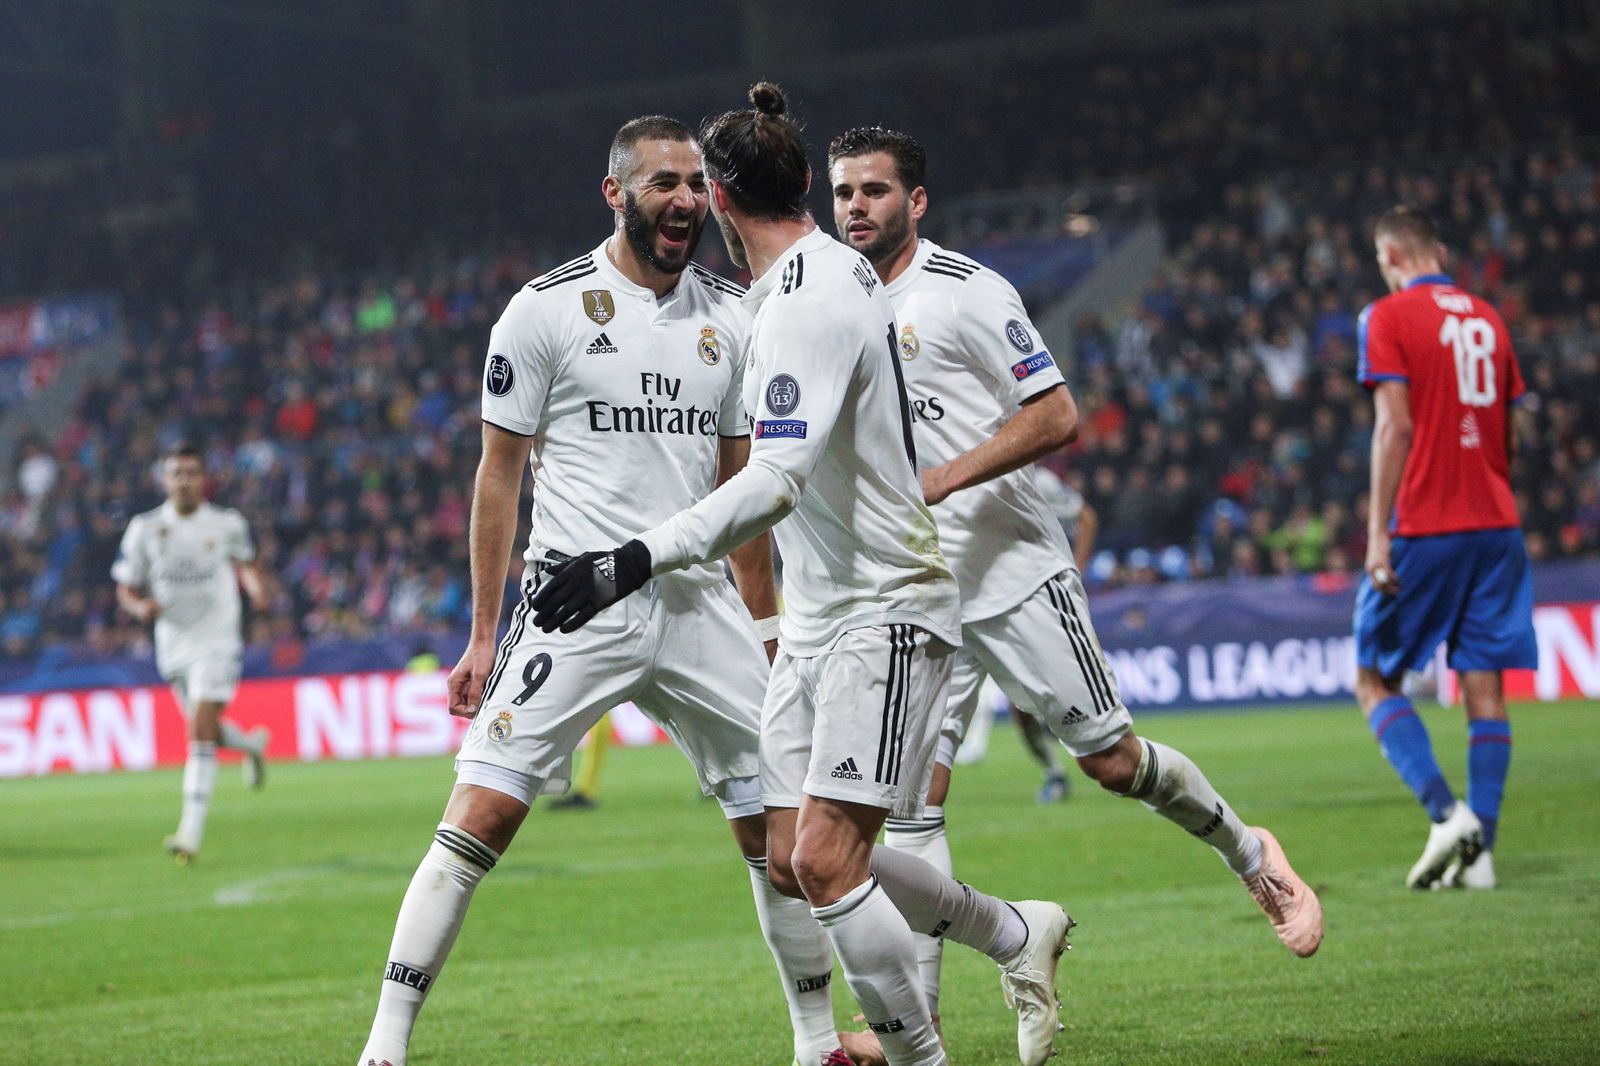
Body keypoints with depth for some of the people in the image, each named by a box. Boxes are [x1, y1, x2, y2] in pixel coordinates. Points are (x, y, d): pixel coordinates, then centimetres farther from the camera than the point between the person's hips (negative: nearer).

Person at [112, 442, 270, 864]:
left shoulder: (227, 524, -4)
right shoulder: (145, 529, -4)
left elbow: (245, 561, 17)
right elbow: (125, 590, 1)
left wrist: (256, 586, -3)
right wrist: (141, 606, -21)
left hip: (217, 641, -3)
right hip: (173, 643, 3)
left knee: (201, 731, -16)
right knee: (208, 732, 14)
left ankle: (191, 834, -18)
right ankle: (252, 744, 51)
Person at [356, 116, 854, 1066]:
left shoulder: (731, 319, 10)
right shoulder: (548, 310, -4)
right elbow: (500, 477, 1)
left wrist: (766, 627, 15)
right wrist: (484, 636, -1)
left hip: (698, 601, 5)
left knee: (780, 821, 5)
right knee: (483, 816, -13)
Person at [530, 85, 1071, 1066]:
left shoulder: (807, 304, -21)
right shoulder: (838, 270, 10)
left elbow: (776, 481, -33)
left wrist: (638, 560, -39)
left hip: (883, 614, -10)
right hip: (820, 616, 10)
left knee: (825, 858, -16)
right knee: (796, 860, 8)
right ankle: (1016, 932, 26)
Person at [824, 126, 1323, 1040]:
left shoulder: (965, 290, -9)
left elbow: (1057, 418, -14)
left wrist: (940, 481, -21)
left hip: (1014, 571, -5)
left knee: (1112, 760, 1)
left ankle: (1252, 856, 28)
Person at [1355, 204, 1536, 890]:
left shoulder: (1388, 317, -4)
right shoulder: (1486, 318, 13)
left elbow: (1396, 427, -13)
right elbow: (1508, 433, 16)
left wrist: (1377, 533, -14)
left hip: (1423, 528, -5)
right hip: (1495, 525, 5)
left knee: (1375, 679, 4)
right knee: (1484, 685, 4)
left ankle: (1445, 812, -14)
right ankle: (1480, 851, -1)